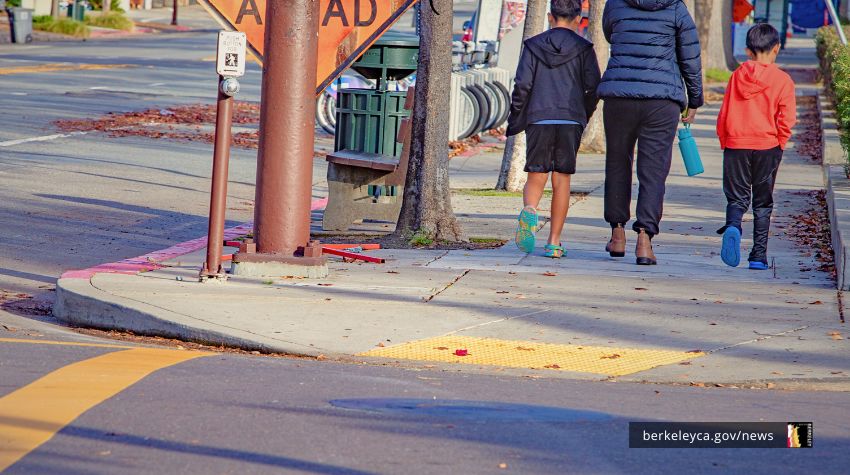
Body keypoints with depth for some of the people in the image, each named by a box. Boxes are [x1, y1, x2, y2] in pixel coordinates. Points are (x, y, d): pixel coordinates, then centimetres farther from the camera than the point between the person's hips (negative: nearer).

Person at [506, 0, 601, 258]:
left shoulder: (533, 46, 5)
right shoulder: (583, 48, 3)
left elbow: (522, 85, 0)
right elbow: (592, 87, -2)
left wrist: (515, 121, 8)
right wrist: (584, 115, 14)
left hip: (538, 120, 0)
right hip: (571, 121, 0)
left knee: (536, 176, 7)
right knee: (561, 179, 5)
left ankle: (530, 211, -25)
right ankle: (554, 242, 5)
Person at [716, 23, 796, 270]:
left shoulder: (737, 76, 3)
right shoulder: (782, 80, -4)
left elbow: (724, 115, 5)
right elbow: (787, 119, -9)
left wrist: (725, 142, 16)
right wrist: (778, 144, 5)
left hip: (736, 145, 1)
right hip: (767, 147, -1)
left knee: (737, 197, 8)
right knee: (763, 203, 10)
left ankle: (732, 226, -25)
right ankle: (759, 255, 8)